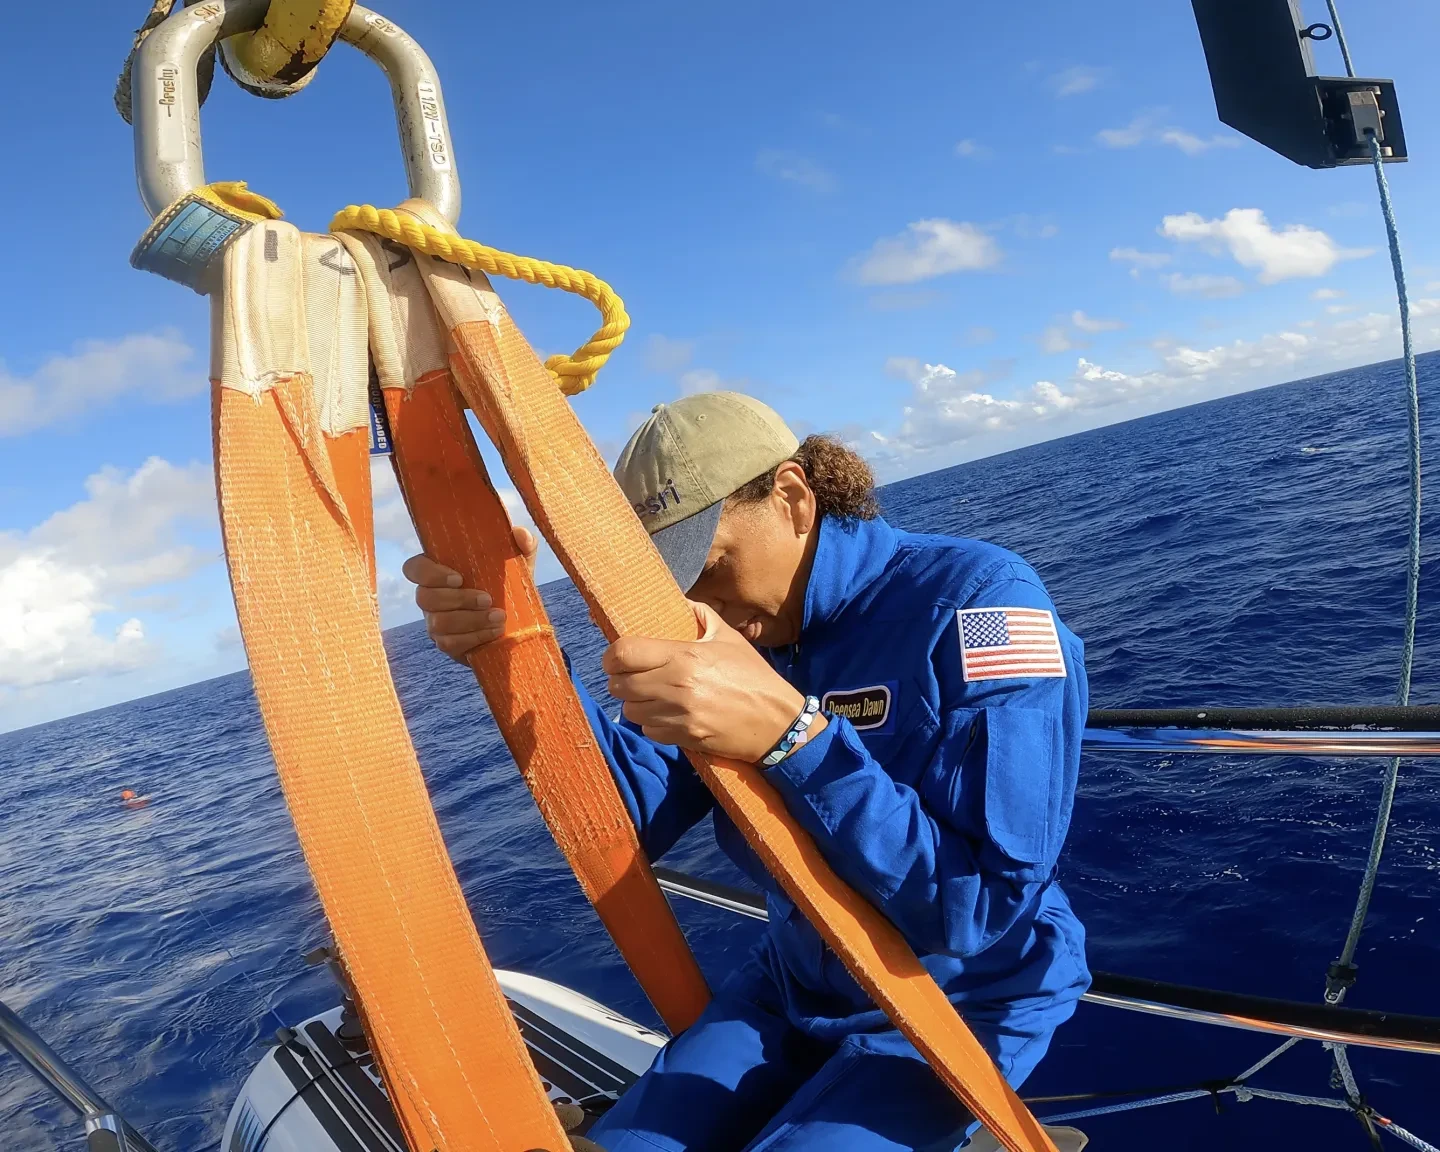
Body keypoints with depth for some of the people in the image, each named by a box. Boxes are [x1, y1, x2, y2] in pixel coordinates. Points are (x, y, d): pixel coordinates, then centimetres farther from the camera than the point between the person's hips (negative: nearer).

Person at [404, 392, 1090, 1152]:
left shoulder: (977, 601, -23)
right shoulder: (740, 621, -4)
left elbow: (988, 910, -29)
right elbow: (635, 819, -9)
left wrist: (789, 730, -41)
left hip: (960, 1003, -5)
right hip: (795, 984, 5)